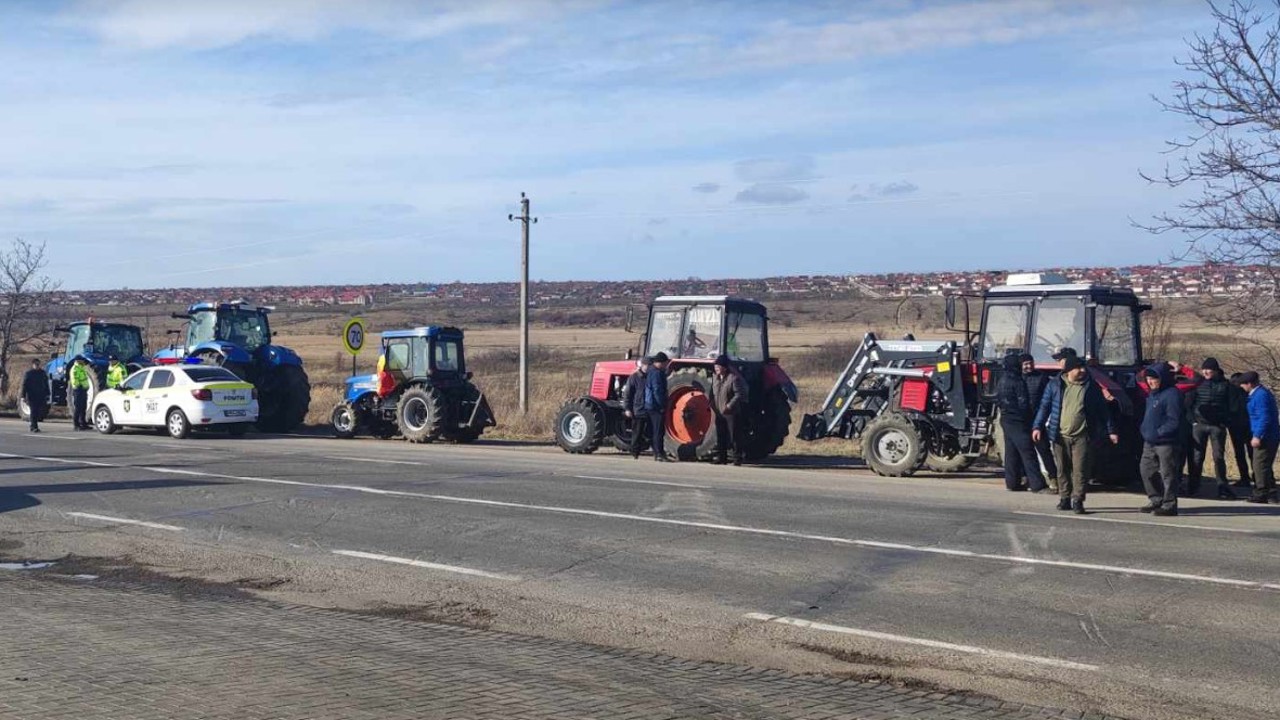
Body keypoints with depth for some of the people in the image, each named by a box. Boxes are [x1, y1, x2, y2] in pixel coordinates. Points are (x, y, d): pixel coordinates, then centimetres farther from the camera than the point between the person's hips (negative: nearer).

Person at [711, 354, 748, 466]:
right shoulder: (715, 376, 8)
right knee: (720, 436, 11)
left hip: (732, 413, -7)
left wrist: (730, 405, -26)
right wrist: (712, 403, 10)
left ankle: (737, 458, 3)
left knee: (735, 436, -3)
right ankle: (721, 457, 19)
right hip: (719, 413, 7)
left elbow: (740, 394, -20)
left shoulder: (734, 378, -16)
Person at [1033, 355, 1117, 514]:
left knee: (1080, 469, -8)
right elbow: (1045, 406, 7)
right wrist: (1038, 426, -2)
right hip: (1061, 435, 2)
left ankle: (1077, 500, -6)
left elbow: (1103, 409, 8)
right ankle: (1065, 498, 19)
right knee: (1063, 469, 9)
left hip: (1082, 436, -2)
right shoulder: (1055, 385, 4)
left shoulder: (1091, 386, 3)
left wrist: (1110, 431, 6)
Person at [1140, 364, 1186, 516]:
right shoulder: (1152, 394, 15)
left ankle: (1169, 505, 3)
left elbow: (1173, 421, -19)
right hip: (1150, 442, 10)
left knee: (1168, 474, -4)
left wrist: (1158, 433, -19)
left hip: (1167, 442, -10)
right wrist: (1146, 431, 12)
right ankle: (1156, 500, 26)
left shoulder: (1172, 394, -14)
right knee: (1146, 469, 14)